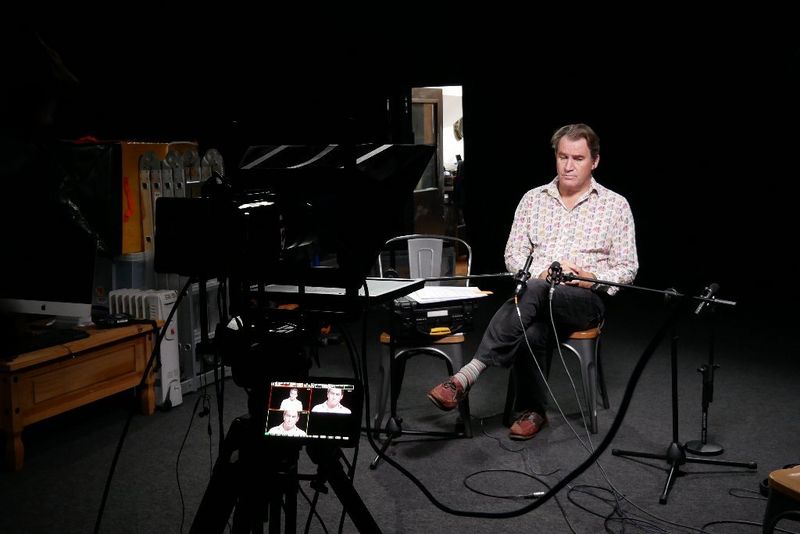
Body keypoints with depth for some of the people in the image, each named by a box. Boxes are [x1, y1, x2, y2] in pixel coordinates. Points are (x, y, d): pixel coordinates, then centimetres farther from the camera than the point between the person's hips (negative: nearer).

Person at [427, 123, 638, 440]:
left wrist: (593, 280, -14)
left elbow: (627, 268, 6)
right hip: (537, 298, 2)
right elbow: (513, 256, 9)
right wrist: (544, 270, -11)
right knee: (526, 334, -35)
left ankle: (469, 373, -41)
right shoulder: (533, 199, 13)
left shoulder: (616, 205, 7)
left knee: (533, 292, -37)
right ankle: (533, 411, -11)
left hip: (587, 301, -2)